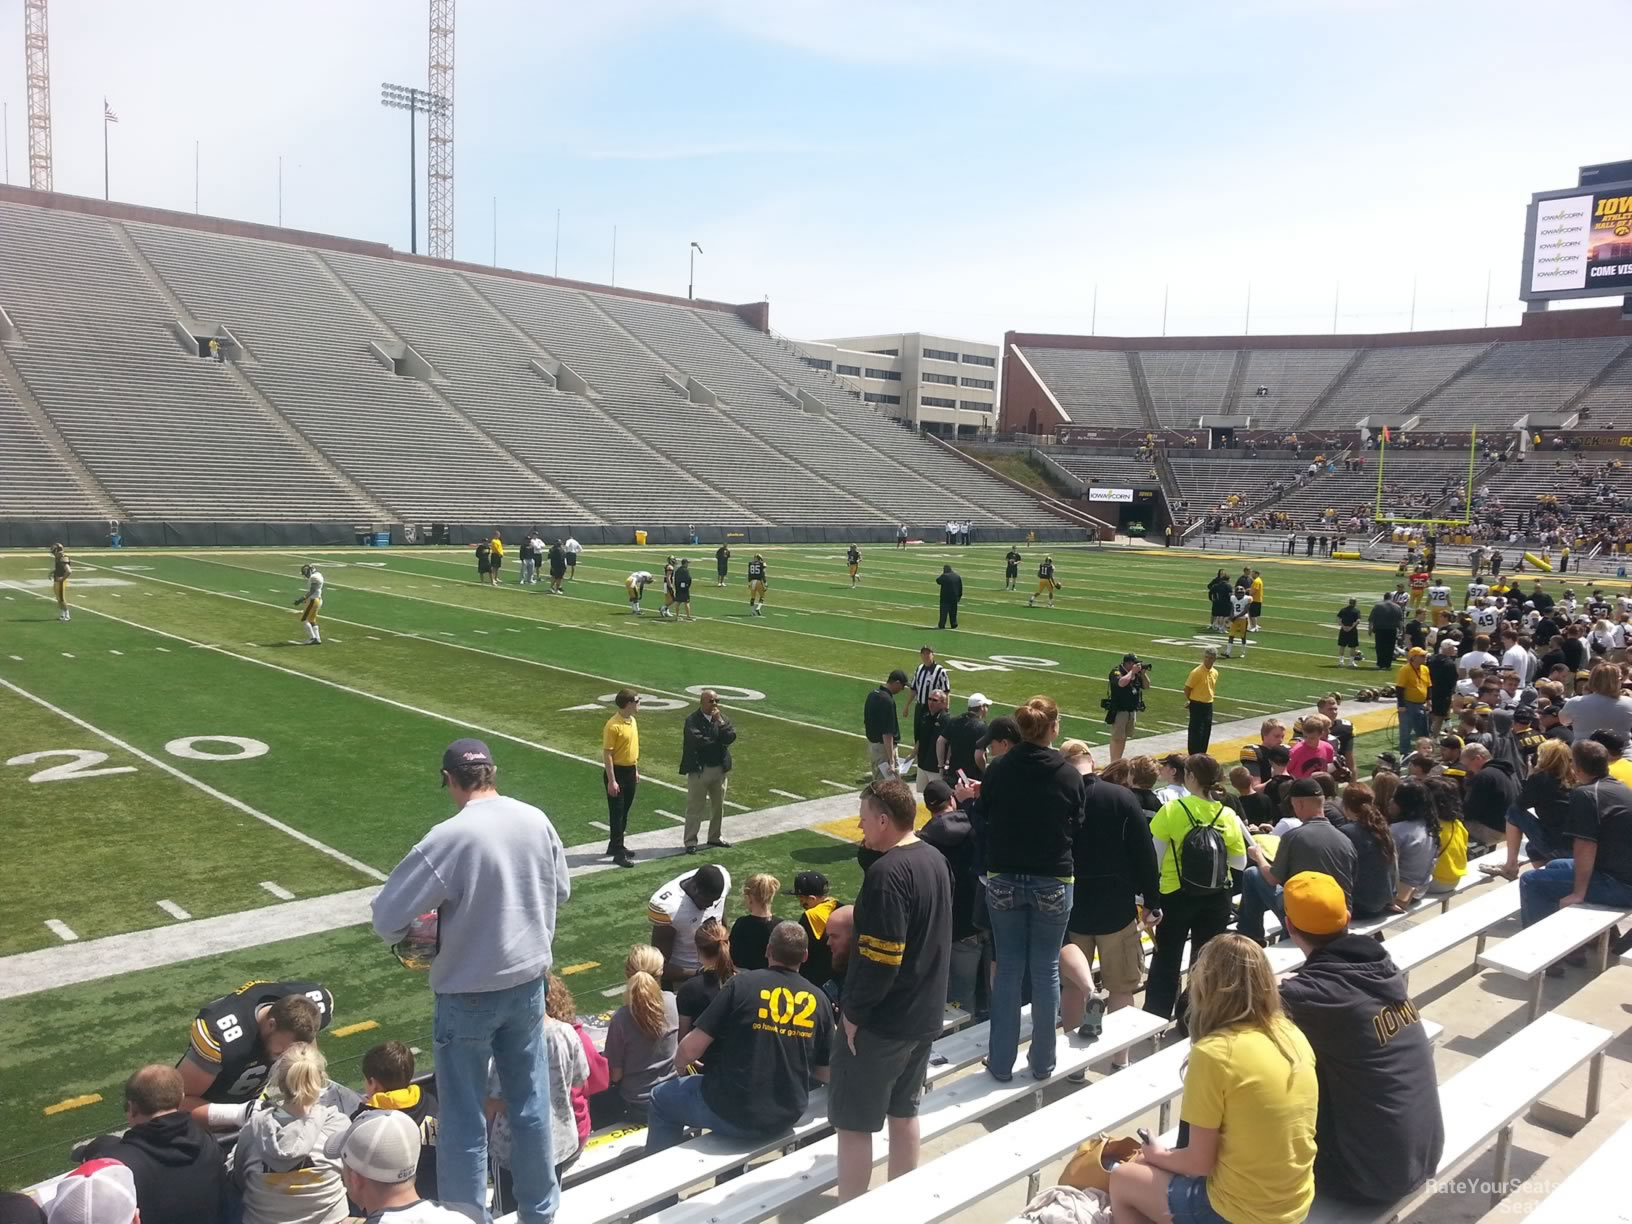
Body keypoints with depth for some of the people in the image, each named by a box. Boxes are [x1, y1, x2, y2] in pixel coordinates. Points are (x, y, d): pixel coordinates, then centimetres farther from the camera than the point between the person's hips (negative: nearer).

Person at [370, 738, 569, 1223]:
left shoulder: (449, 838, -23)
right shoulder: (536, 820, -6)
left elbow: (387, 917, -18)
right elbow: (560, 892, 9)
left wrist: (411, 936, 3)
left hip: (468, 993, -5)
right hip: (528, 982, 5)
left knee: (463, 1117, 11)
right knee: (531, 1102, 20)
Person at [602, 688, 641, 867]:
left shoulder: (632, 721, 6)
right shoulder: (613, 726, -20)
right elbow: (607, 754, -19)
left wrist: (636, 771, 18)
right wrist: (612, 780, -21)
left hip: (630, 771, 8)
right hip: (617, 772, -8)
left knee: (625, 812, 16)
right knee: (616, 813, -1)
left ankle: (615, 845, 28)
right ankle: (618, 853, 3)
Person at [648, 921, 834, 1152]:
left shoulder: (742, 984, -14)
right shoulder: (818, 1000, -3)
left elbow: (691, 1047, -14)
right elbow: (826, 1073, 3)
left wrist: (680, 1065, 9)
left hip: (733, 1113, -4)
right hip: (787, 1117, 5)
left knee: (662, 1097, 20)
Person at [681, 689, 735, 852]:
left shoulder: (722, 717, 5)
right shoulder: (692, 720, -12)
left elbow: (730, 737, -7)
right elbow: (698, 741, -25)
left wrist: (720, 721, -15)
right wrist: (719, 742, -10)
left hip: (720, 768, 6)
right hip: (699, 769, -6)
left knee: (718, 805, 15)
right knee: (695, 807, -1)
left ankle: (715, 837, 29)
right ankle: (690, 841, 7)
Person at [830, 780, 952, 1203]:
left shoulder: (886, 873, -24)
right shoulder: (935, 859, 4)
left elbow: (880, 958, -26)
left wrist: (854, 1012, -16)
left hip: (880, 1021, -9)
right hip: (924, 1014, 9)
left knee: (853, 1124, 5)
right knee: (903, 1112, 21)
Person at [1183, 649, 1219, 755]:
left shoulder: (1215, 673, 6)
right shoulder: (1196, 672, -17)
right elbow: (1187, 689, -10)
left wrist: (1210, 697, 13)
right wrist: (1191, 701, 1)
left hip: (1208, 705, 7)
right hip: (1197, 706, -7)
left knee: (1206, 733, 12)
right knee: (1196, 733, -5)